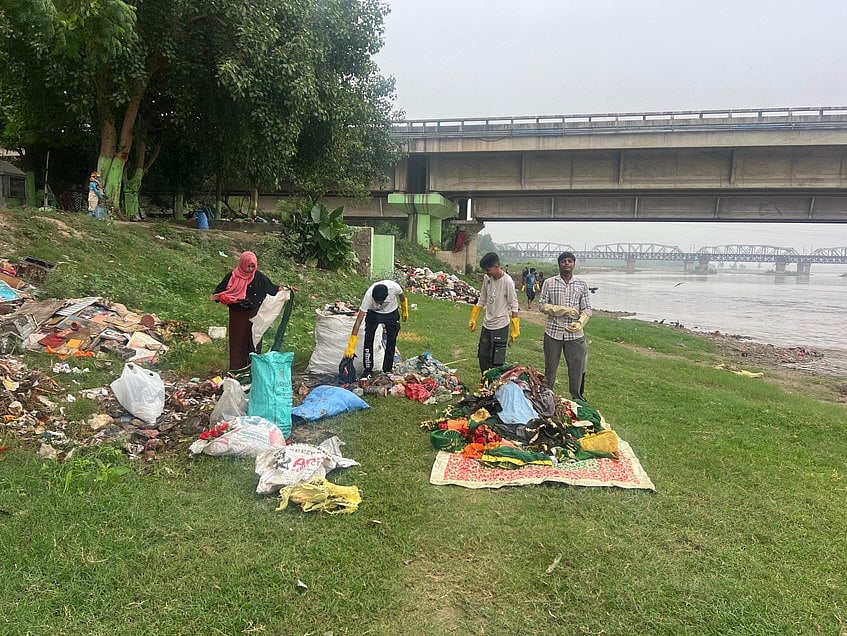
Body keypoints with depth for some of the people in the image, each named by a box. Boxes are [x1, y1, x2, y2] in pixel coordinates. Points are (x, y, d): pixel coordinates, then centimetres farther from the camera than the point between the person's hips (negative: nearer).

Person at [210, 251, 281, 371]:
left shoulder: (259, 276, 3)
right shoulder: (232, 276, -6)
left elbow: (271, 287, 15)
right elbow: (220, 291, -4)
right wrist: (217, 297, -25)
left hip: (254, 315, 2)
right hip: (238, 315, -2)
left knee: (254, 341, 5)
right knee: (238, 341, 5)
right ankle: (236, 368, 13)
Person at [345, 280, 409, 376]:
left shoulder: (394, 287, -36)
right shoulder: (368, 295, -37)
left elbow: (402, 297, -8)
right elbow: (359, 320, -35)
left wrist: (405, 312, 9)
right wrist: (351, 346, -37)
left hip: (392, 313, 1)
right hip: (373, 313, -1)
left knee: (391, 342, -1)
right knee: (368, 340, -13)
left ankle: (387, 371, 10)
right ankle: (368, 370, -2)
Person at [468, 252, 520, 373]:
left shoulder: (507, 281, -17)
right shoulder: (487, 278, 1)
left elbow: (514, 307, -12)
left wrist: (515, 330, -12)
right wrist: (473, 319, 13)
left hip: (501, 326, -7)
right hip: (487, 325, 7)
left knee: (497, 362, -4)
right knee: (483, 357, 13)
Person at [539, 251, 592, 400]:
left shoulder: (582, 285, 6)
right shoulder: (549, 283, 1)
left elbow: (587, 309, 6)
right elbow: (542, 305, -2)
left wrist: (580, 323, -14)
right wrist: (563, 310, -13)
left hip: (575, 334, 1)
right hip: (553, 332, -1)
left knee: (577, 369, 5)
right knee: (550, 368, 11)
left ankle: (578, 400, 19)